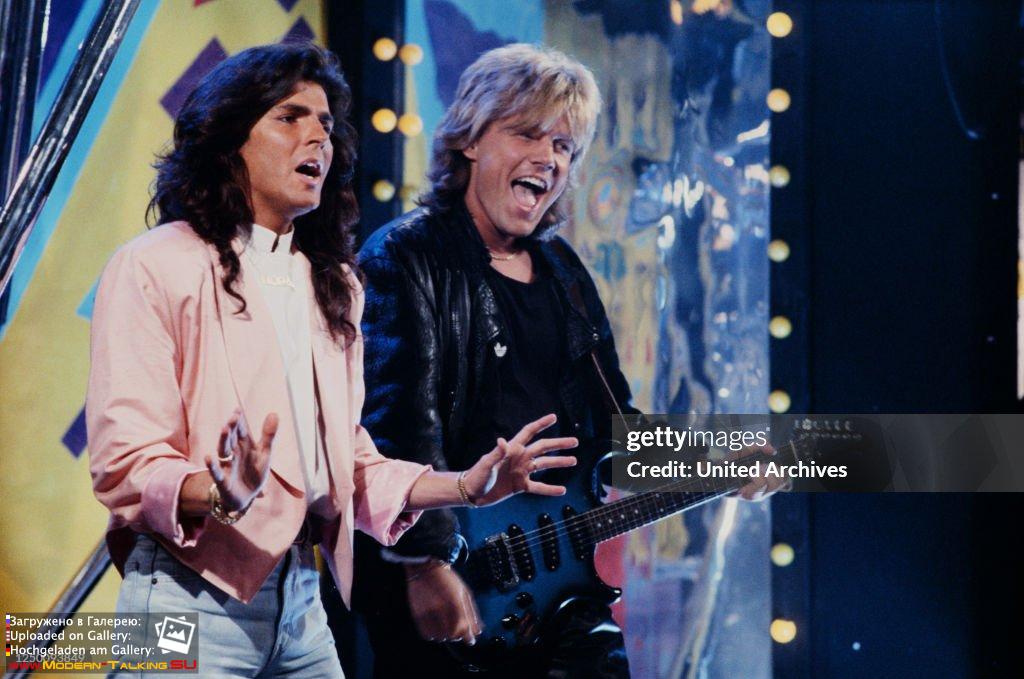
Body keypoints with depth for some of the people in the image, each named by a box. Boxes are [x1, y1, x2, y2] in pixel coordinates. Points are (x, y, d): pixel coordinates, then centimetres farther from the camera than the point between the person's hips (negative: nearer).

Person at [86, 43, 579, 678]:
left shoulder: (333, 286, 17)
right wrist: (221, 496, -30)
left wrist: (465, 486, 5)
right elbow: (124, 465, -12)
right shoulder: (156, 267, -6)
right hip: (192, 595, -6)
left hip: (301, 597, 6)